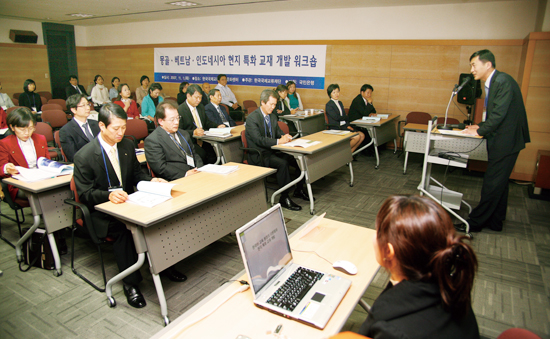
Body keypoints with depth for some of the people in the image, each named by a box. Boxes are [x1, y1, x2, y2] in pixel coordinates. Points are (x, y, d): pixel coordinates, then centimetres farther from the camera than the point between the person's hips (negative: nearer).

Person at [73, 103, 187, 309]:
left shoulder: (127, 145, 5)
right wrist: (109, 195, -31)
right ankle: (130, 283, -18)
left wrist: (151, 182, -8)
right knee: (122, 230, -35)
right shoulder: (84, 156, -12)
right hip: (103, 212, -5)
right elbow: (85, 194, -11)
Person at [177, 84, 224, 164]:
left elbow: (206, 122, 27)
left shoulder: (201, 107, 18)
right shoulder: (180, 110, -6)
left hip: (203, 140, 6)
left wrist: (217, 127, 7)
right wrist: (193, 133, -27)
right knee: (202, 153, -32)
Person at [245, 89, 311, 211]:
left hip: (272, 151, 8)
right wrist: (279, 141, -29)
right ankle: (284, 198, -21)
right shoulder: (252, 118, -13)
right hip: (259, 155, -8)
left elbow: (278, 132, 18)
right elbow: (258, 140, -23)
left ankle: (299, 190, 8)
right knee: (282, 163, -32)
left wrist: (285, 136, -7)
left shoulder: (272, 116, 13)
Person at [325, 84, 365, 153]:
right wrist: (346, 118, 0)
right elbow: (336, 117, -17)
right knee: (357, 137, -21)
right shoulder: (328, 105, -7)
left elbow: (345, 117, 13)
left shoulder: (340, 103, 18)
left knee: (362, 135, -7)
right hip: (336, 129, -8)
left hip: (344, 126, 8)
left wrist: (348, 125, -5)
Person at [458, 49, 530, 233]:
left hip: (506, 142, -10)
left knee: (492, 184, -3)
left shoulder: (503, 81, -18)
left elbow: (499, 114, -23)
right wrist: (481, 126, 5)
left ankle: (476, 222, 4)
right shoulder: (492, 83, 12)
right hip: (500, 141, 10)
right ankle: (495, 221, 27)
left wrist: (479, 131, -14)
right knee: (498, 183, 16)